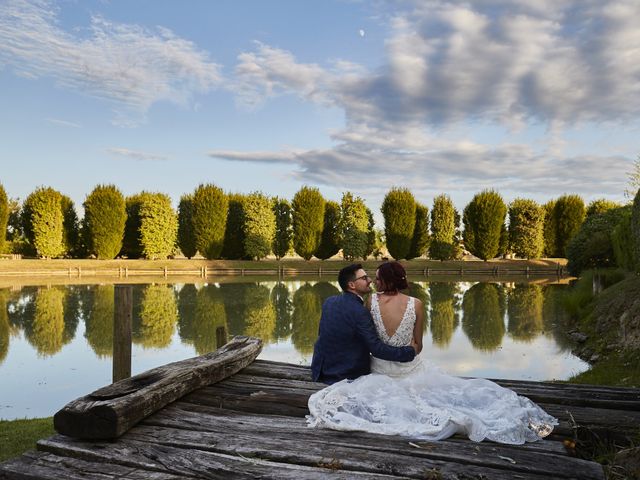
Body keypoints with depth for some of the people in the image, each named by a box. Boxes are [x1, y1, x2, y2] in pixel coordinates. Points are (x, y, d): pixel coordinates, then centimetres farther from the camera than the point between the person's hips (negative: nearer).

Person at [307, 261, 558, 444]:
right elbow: (418, 344, -2)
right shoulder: (416, 304, -13)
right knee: (455, 388, 20)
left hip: (381, 369, 0)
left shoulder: (372, 301, -13)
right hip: (410, 368, 0)